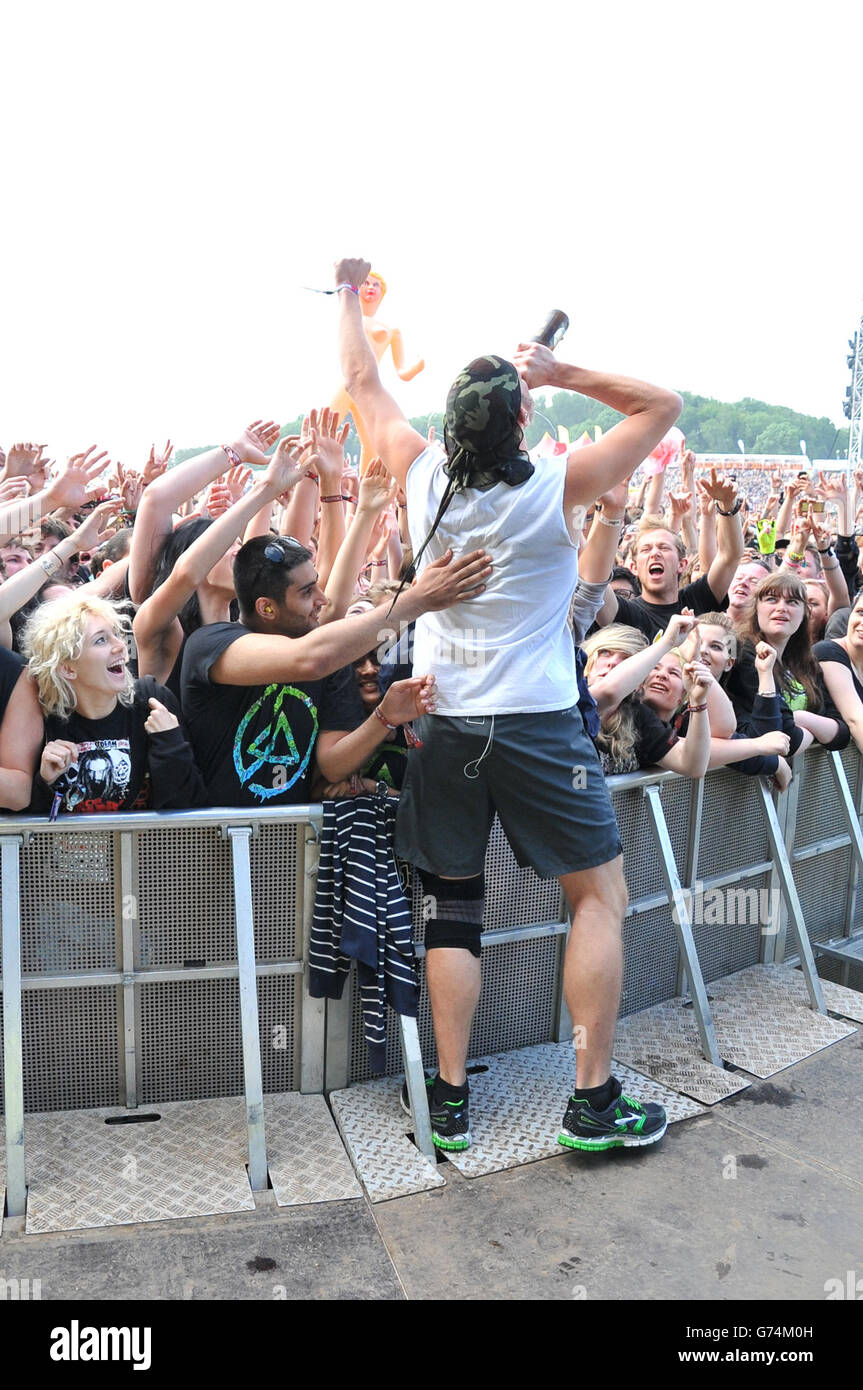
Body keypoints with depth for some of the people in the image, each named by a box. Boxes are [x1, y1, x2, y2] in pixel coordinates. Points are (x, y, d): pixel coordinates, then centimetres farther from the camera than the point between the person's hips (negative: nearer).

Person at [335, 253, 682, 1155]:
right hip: (536, 725, -4)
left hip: (440, 725, 4)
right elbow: (662, 407, 1)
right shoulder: (556, 490, -10)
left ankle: (449, 1099, 14)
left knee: (452, 909, 11)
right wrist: (563, 373, -1)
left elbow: (363, 385, 14)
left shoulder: (424, 480, -2)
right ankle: (594, 1100, 10)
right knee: (600, 895, 9)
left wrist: (348, 294, 29)